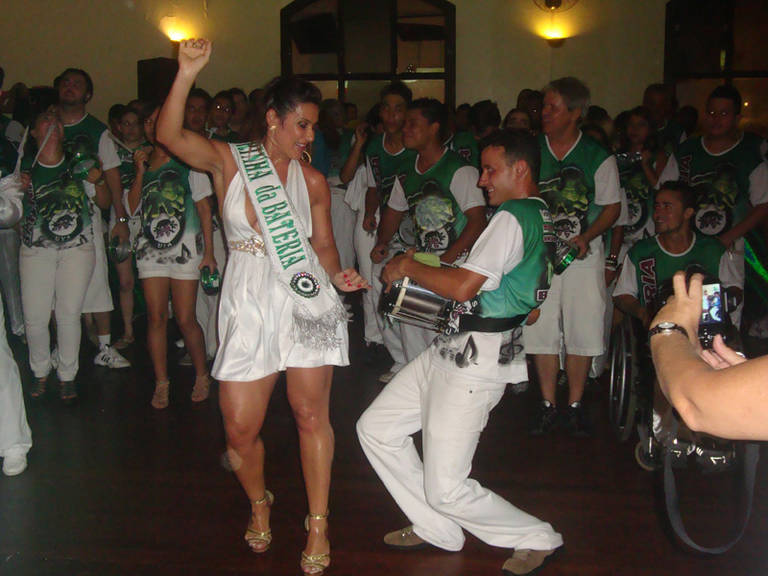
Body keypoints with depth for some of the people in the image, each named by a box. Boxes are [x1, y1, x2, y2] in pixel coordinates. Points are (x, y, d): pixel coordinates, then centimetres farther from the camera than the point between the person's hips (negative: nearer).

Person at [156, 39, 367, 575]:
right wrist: (187, 74, -29)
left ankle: (318, 523, 15)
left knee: (311, 414, -1)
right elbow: (170, 135, -16)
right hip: (248, 303, -1)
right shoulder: (227, 160, 1)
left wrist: (338, 275, -8)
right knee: (240, 427, 1)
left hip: (307, 300, 1)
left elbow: (323, 244, 13)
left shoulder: (312, 179, 8)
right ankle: (259, 504, 32)